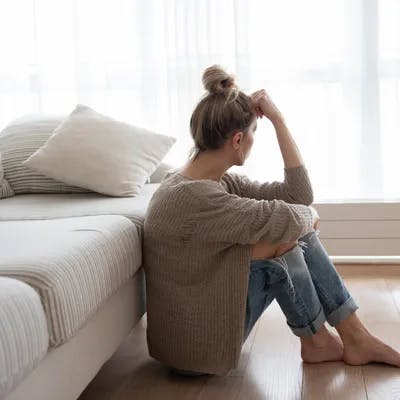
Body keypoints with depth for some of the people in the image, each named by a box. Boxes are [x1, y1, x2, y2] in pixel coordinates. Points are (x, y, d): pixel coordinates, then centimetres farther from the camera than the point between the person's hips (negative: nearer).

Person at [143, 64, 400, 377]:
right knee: (282, 238, -14)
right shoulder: (192, 197, -28)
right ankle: (316, 342, 8)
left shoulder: (220, 182, 1)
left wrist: (278, 119, -4)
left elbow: (299, 194, -3)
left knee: (299, 233, 1)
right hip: (197, 349, -9)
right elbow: (286, 219, -26)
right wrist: (309, 216, -2)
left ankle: (357, 338, 8)